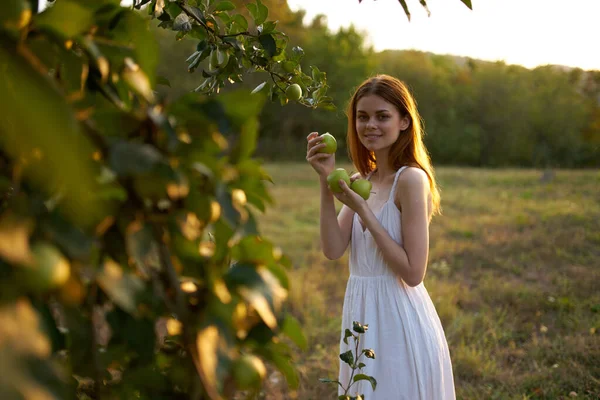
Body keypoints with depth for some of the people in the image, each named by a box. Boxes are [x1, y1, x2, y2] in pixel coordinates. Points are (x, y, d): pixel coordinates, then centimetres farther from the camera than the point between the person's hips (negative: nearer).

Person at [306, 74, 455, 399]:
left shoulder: (411, 179, -15)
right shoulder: (361, 182, 7)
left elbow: (413, 272, -19)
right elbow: (333, 249, -5)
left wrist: (363, 210, -19)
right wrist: (326, 181, -11)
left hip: (399, 320, -7)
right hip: (363, 315, 7)